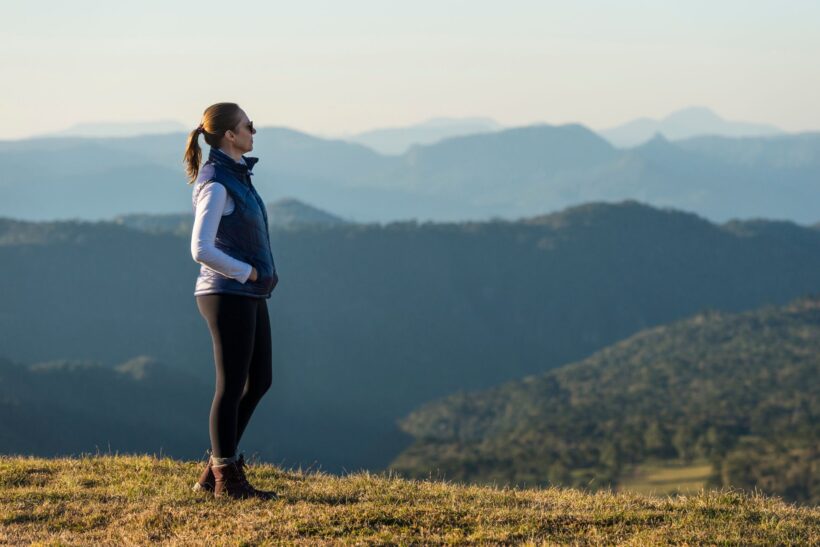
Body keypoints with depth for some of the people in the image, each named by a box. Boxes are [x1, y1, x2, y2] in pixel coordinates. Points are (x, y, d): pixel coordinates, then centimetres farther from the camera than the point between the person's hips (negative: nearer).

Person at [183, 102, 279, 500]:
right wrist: (249, 272, -13)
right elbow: (201, 250, -22)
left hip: (249, 294, 10)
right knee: (232, 385, -1)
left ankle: (215, 469, 21)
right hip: (228, 295, -10)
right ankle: (228, 479, 9)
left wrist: (262, 275, 14)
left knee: (259, 380, 14)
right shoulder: (216, 185, -16)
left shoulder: (237, 174, 13)